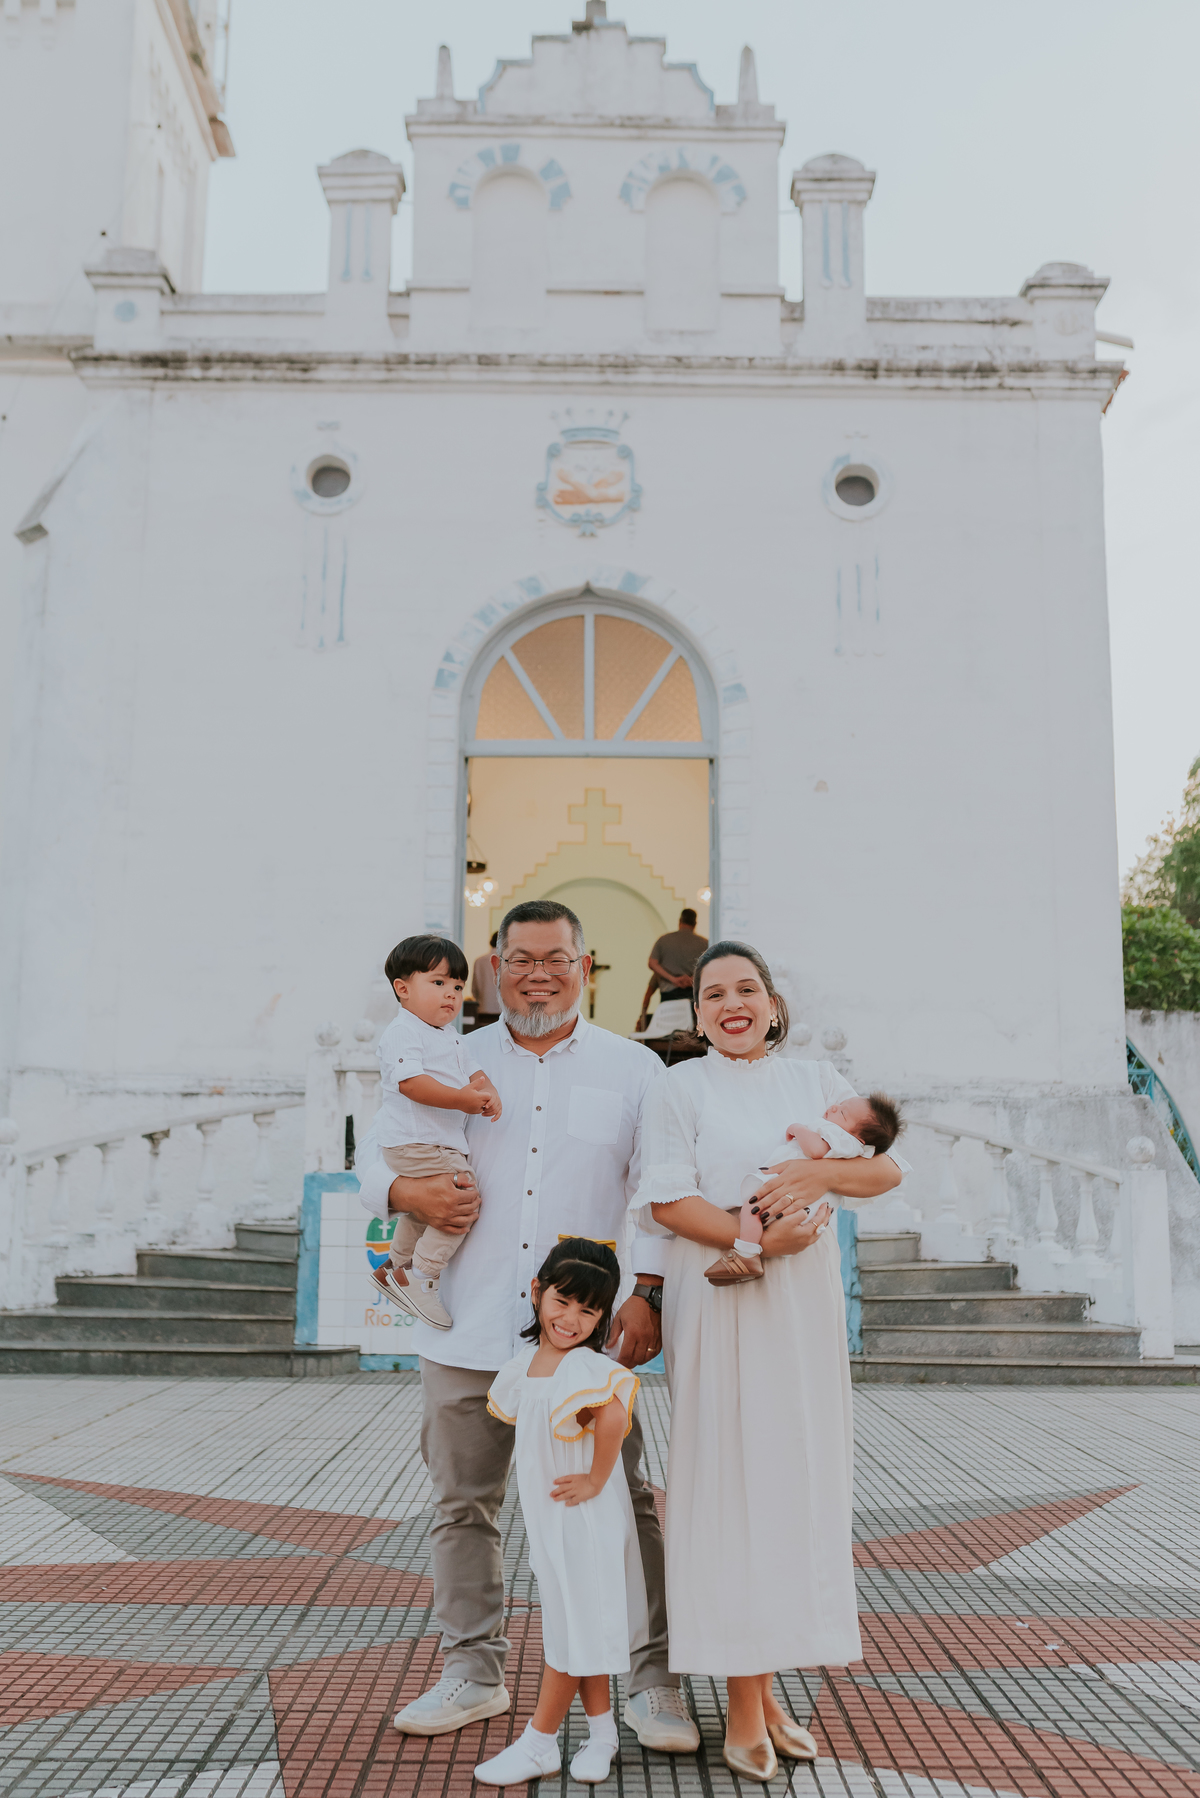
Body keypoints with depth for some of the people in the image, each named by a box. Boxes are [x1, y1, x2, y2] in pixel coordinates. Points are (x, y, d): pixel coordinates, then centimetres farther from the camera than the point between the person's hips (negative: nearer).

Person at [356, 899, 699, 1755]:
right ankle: (474, 1672, 27)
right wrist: (405, 1192, -6)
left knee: (623, 1506, 0)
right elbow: (373, 1154, 16)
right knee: (464, 1505, 11)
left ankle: (653, 1682, 14)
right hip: (469, 1331, 2)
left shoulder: (634, 1068, 7)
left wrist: (647, 1292, -9)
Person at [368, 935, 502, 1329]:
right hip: (415, 1144, -10)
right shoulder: (402, 1033, -14)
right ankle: (421, 1275, -8)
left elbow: (473, 1072, 18)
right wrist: (463, 1099, -28)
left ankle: (392, 1269, 42)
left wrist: (486, 1091, -7)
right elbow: (411, 1083, -25)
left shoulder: (451, 1037, 17)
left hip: (441, 1144, 11)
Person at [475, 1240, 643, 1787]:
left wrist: (595, 1481, -30)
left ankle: (539, 1742, 15)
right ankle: (602, 1731, 30)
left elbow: (614, 1418, -41)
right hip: (544, 1516, 8)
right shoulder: (524, 1363, 0)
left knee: (572, 1624, 4)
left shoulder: (588, 1368, -25)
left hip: (584, 1517, -8)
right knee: (577, 1622, 17)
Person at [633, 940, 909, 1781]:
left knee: (800, 1482, 7)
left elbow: (888, 1166, 2)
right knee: (729, 1484, -2)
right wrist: (754, 1238, -20)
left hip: (807, 1307, 4)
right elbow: (665, 1198, -8)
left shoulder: (818, 1079, 11)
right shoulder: (681, 1086, 2)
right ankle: (744, 1705, 8)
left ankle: (769, 1688, 20)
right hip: (718, 1305, -3)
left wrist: (820, 1173, -17)